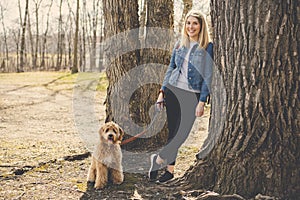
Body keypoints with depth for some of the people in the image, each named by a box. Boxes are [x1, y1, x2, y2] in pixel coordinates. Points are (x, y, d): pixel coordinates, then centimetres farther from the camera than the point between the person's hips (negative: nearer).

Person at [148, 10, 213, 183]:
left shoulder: (207, 47, -4)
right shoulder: (180, 44, 10)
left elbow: (208, 76, -7)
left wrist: (202, 102, -12)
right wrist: (162, 91, 9)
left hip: (192, 95, -3)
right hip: (173, 91, 3)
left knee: (182, 133, -8)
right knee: (173, 131, 3)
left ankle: (158, 159, 10)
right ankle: (170, 169, 12)